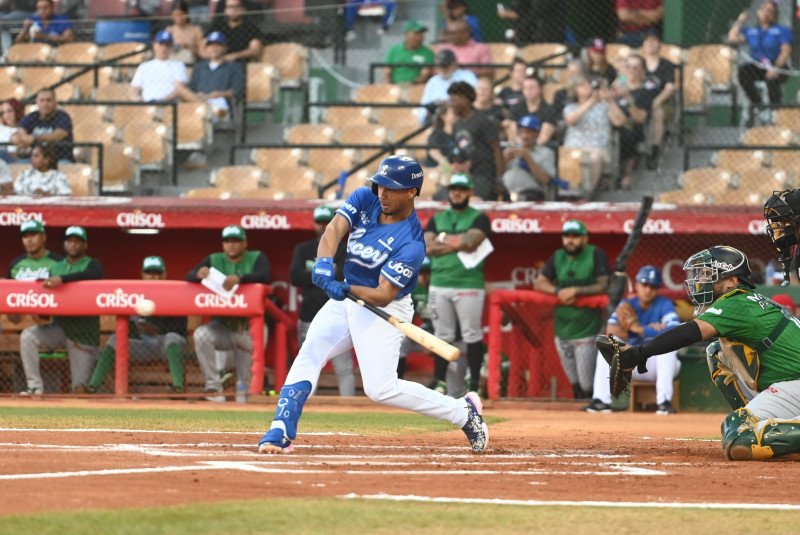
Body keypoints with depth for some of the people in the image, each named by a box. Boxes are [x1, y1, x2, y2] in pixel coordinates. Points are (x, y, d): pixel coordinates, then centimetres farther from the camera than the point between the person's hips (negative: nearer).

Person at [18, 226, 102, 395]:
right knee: (28, 336, -24)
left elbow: (93, 275, -24)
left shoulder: (91, 264, 1)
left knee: (81, 387, -6)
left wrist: (62, 279, -34)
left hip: (83, 331, -4)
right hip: (59, 326, 4)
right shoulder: (56, 267, 15)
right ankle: (35, 386, -20)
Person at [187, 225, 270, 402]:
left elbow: (264, 277, -19)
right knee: (201, 335, -26)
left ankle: (243, 388, 1)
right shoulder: (214, 260, 9)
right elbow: (189, 276, -1)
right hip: (221, 325, 1)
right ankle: (213, 386, -22)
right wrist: (199, 274, -26)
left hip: (248, 325, -1)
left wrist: (240, 278, -37)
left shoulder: (257, 259, 1)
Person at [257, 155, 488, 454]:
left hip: (384, 311, -7)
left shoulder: (411, 244, -25)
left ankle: (463, 412, 0)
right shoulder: (365, 199, -7)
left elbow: (383, 296, -27)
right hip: (347, 298, 7)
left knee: (381, 389, -14)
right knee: (307, 357, -7)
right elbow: (334, 229, -19)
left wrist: (346, 290, -44)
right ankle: (280, 433, -7)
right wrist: (324, 264, -39)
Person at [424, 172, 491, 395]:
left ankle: (475, 383, 0)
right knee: (442, 335, 6)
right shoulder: (437, 219, 16)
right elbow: (428, 248, 1)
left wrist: (443, 241, -3)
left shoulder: (478, 218, 3)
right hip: (439, 284, 4)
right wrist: (459, 244, -9)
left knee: (472, 335, -4)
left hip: (469, 285, -4)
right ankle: (439, 382, 11)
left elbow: (471, 242, -14)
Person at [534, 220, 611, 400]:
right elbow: (539, 283, 2)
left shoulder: (595, 255, -6)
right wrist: (558, 291, -17)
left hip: (587, 331, -5)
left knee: (587, 385, -8)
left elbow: (603, 286, -13)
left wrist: (576, 291, -24)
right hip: (562, 330, 5)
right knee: (576, 384, 11)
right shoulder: (557, 257, 8)